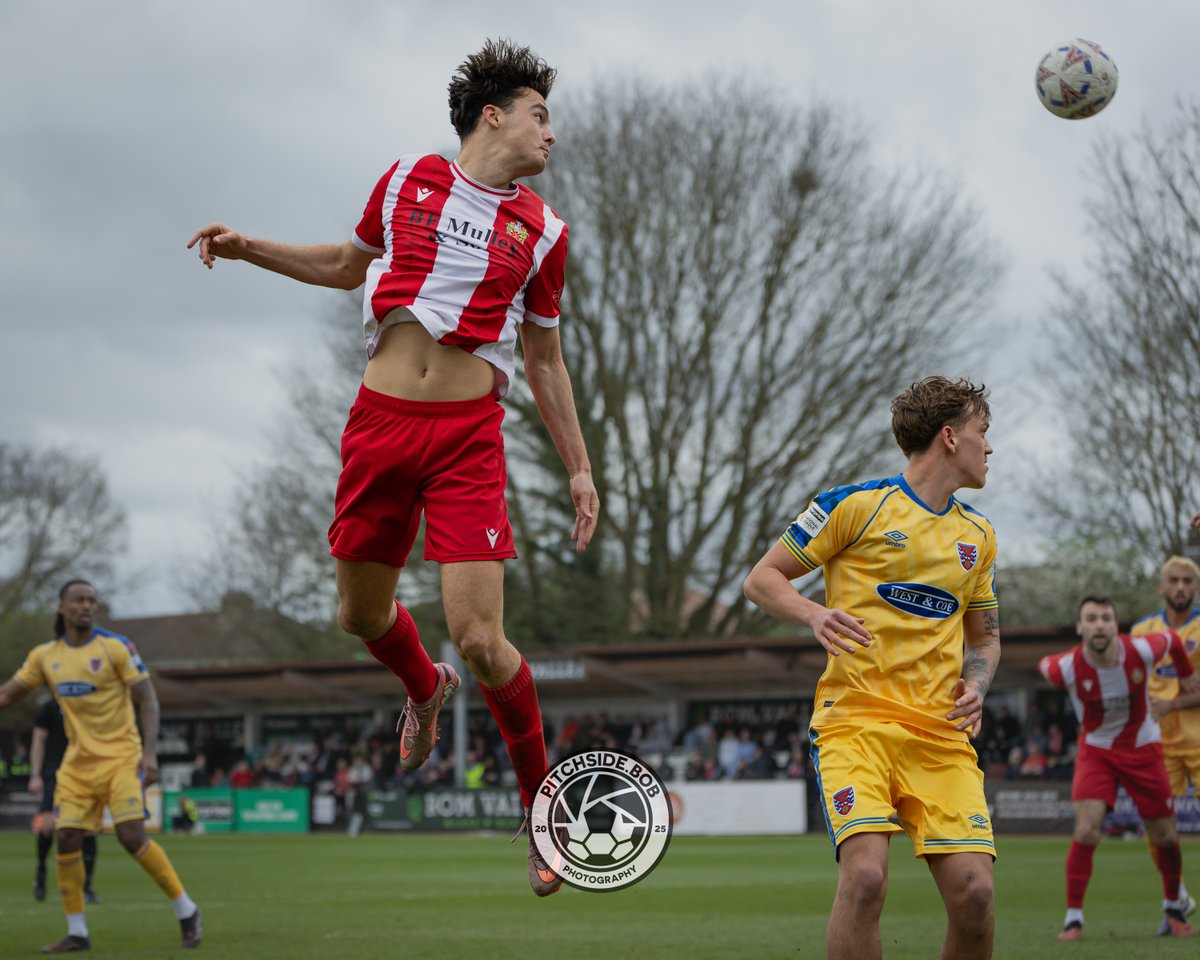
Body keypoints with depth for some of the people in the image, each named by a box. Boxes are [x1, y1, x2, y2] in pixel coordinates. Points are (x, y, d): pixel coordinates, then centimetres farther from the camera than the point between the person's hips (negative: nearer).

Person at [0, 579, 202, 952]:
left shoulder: (116, 647, -6)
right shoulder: (44, 655, 6)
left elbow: (148, 700, -6)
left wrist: (149, 753, -16)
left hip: (121, 757, -4)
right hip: (77, 763, 5)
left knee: (132, 837, -15)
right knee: (66, 839, -5)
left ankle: (186, 912, 0)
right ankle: (76, 932, 7)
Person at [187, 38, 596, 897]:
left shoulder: (541, 231, 6)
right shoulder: (407, 180, 8)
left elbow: (545, 360, 14)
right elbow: (349, 264, 26)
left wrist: (579, 468, 12)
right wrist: (247, 247, 15)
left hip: (468, 435, -2)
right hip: (381, 419, 2)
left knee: (479, 637, -13)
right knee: (361, 613, 13)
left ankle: (543, 803, 6)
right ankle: (425, 689, 49)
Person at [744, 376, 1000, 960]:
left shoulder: (977, 535, 18)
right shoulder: (856, 505, 0)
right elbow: (761, 578, 4)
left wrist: (975, 686, 6)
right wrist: (815, 615, -16)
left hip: (940, 732, 5)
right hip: (856, 719, -5)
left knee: (974, 893, -11)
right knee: (865, 875, -25)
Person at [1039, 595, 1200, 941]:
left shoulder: (1141, 651, -22)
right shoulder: (1066, 668, -24)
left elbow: (1172, 639, 1)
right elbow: (1044, 665, 1)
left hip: (1143, 749, 2)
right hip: (1095, 752, -2)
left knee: (1165, 837, 6)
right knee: (1086, 831, -19)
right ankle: (1073, 917, -7)